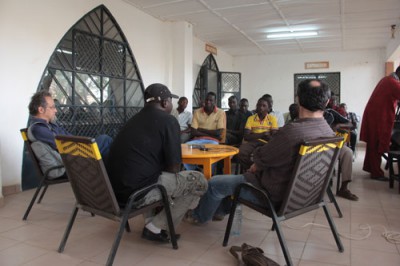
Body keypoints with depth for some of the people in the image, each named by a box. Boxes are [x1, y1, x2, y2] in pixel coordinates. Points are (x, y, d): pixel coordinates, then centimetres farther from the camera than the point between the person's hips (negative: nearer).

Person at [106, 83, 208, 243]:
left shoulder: (135, 119, 17)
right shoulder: (168, 120, -6)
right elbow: (174, 167, -8)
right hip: (136, 192, -9)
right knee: (199, 181, 4)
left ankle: (152, 219, 21)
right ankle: (156, 227, 4)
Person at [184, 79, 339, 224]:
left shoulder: (292, 131, -33)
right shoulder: (330, 132, -6)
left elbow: (261, 158, -19)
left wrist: (255, 166, 4)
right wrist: (257, 166, 6)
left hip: (275, 195, -8)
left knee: (214, 184, 6)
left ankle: (200, 216, 33)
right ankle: (221, 209, 45)